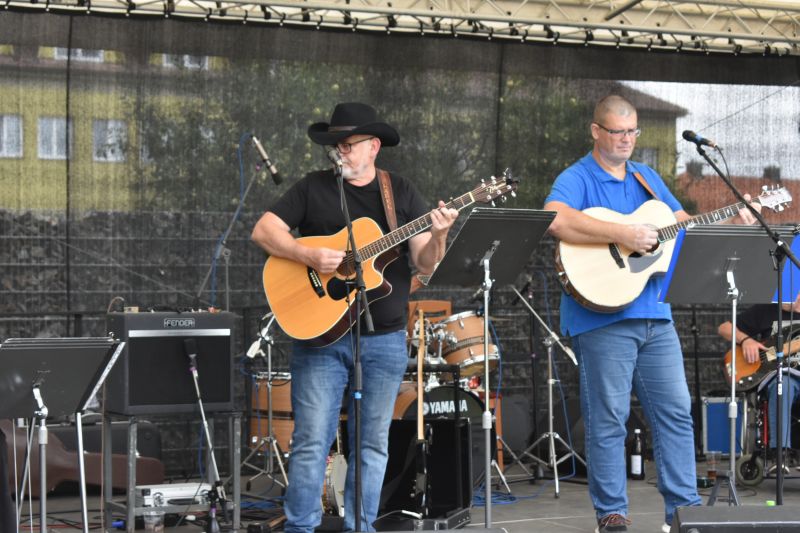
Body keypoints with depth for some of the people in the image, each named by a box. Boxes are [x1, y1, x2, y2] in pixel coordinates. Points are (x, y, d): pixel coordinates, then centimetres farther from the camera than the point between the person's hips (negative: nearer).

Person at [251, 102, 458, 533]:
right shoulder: (313, 188, 4)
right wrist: (310, 256, -18)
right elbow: (263, 230, -4)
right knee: (311, 439, -5)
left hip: (384, 340, 2)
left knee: (373, 443, 6)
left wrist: (438, 237, -18)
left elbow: (424, 263, 3)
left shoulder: (402, 193, 8)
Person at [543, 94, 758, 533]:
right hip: (602, 317, -7)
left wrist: (734, 223, 5)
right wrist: (621, 234, -27)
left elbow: (685, 224, 22)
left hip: (654, 315, 7)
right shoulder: (577, 179, -5)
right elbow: (555, 220, -26)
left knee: (676, 412, 6)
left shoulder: (647, 178, 18)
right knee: (608, 421, -2)